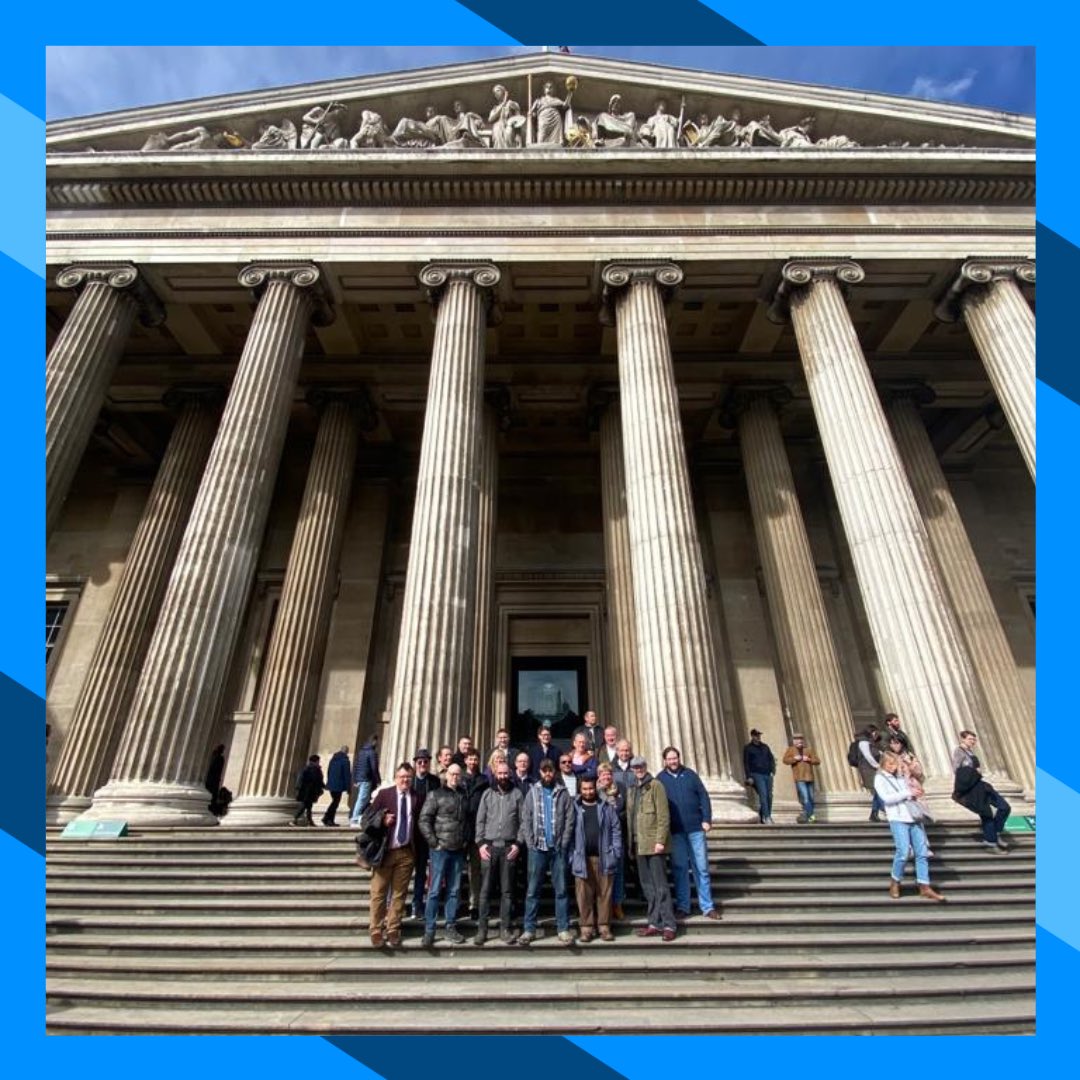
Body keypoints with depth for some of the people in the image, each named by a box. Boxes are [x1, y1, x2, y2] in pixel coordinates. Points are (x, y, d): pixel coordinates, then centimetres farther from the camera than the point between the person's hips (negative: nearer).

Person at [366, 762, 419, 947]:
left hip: (406, 852, 2)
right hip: (385, 851, -2)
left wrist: (418, 849, -3)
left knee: (399, 894, 9)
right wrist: (382, 821, -18)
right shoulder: (384, 794, -1)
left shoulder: (416, 797, 3)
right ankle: (376, 931, 18)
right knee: (379, 893, 5)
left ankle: (393, 931, 21)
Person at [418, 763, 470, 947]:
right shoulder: (436, 794, -4)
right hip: (440, 849, -4)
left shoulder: (464, 796, 8)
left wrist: (466, 840, 5)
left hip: (458, 850, 4)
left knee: (454, 891, 10)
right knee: (434, 890, 1)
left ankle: (451, 928, 20)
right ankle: (429, 930, 9)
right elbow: (424, 820, -7)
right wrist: (434, 843, -9)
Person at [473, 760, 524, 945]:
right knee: (485, 889, 3)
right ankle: (482, 928, 12)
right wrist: (480, 843, -3)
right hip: (489, 845, 1)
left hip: (509, 846, -1)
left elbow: (522, 821, 2)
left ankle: (505, 927, 15)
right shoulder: (487, 793, 6)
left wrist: (518, 843, -5)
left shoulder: (517, 794, 3)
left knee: (507, 890, 6)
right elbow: (480, 820, 6)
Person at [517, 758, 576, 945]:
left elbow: (569, 819, 0)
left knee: (561, 890, 5)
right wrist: (530, 843, -7)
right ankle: (529, 930, 13)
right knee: (533, 890, 5)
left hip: (558, 848, 0)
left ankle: (563, 929, 13)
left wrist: (564, 843, -7)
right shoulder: (532, 792, 6)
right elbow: (526, 820, 2)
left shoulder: (562, 793, 4)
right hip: (537, 848, 0)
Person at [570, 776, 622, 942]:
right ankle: (587, 927, 13)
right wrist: (571, 856, -5)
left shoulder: (607, 807, 7)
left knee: (605, 894, 5)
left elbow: (616, 831, 5)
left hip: (604, 858, 1)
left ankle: (604, 926, 16)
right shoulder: (574, 808, 4)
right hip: (582, 858, -1)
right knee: (584, 895, 3)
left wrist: (616, 853, -3)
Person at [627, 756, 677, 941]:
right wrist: (631, 842, 10)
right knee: (647, 887, 12)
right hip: (639, 844, 7)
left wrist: (660, 840, -17)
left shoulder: (655, 785, -6)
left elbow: (663, 815, -12)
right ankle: (655, 923, 20)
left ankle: (668, 925, 6)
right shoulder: (632, 790, 15)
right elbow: (630, 816, 15)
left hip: (654, 843, -7)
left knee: (660, 886, -2)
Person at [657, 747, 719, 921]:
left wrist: (706, 819, -4)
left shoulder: (690, 774, 2)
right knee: (679, 869, 7)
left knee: (701, 867, 7)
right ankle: (682, 906, 18)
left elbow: (703, 797, 3)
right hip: (675, 831, -1)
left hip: (695, 828, 1)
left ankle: (707, 907, 17)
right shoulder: (660, 779, 0)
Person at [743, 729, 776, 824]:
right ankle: (766, 817, -16)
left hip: (767, 774, 5)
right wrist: (749, 777, -7)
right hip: (757, 775, -5)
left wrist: (772, 770, 3)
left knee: (769, 796, 4)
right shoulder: (748, 748, 3)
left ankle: (768, 816, 16)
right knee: (763, 795, -15)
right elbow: (746, 763, 0)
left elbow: (771, 759, 19)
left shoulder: (765, 747, 17)